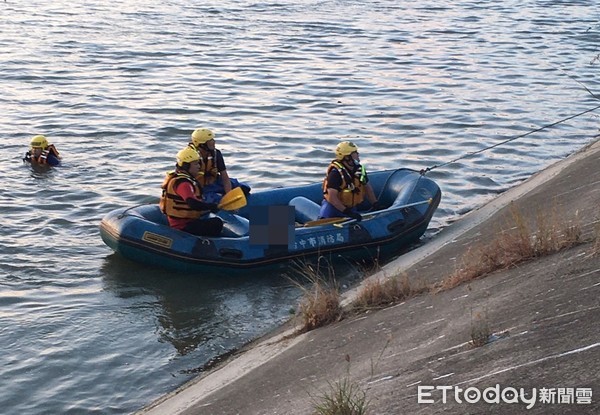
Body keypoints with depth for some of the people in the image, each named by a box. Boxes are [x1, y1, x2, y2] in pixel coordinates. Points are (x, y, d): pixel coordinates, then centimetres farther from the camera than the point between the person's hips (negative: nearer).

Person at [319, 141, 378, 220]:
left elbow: (367, 187, 14)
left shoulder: (359, 169, -1)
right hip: (333, 205, -7)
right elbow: (332, 197, -27)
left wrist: (375, 204, 4)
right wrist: (346, 211, -33)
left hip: (351, 207, 7)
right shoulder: (335, 173, -23)